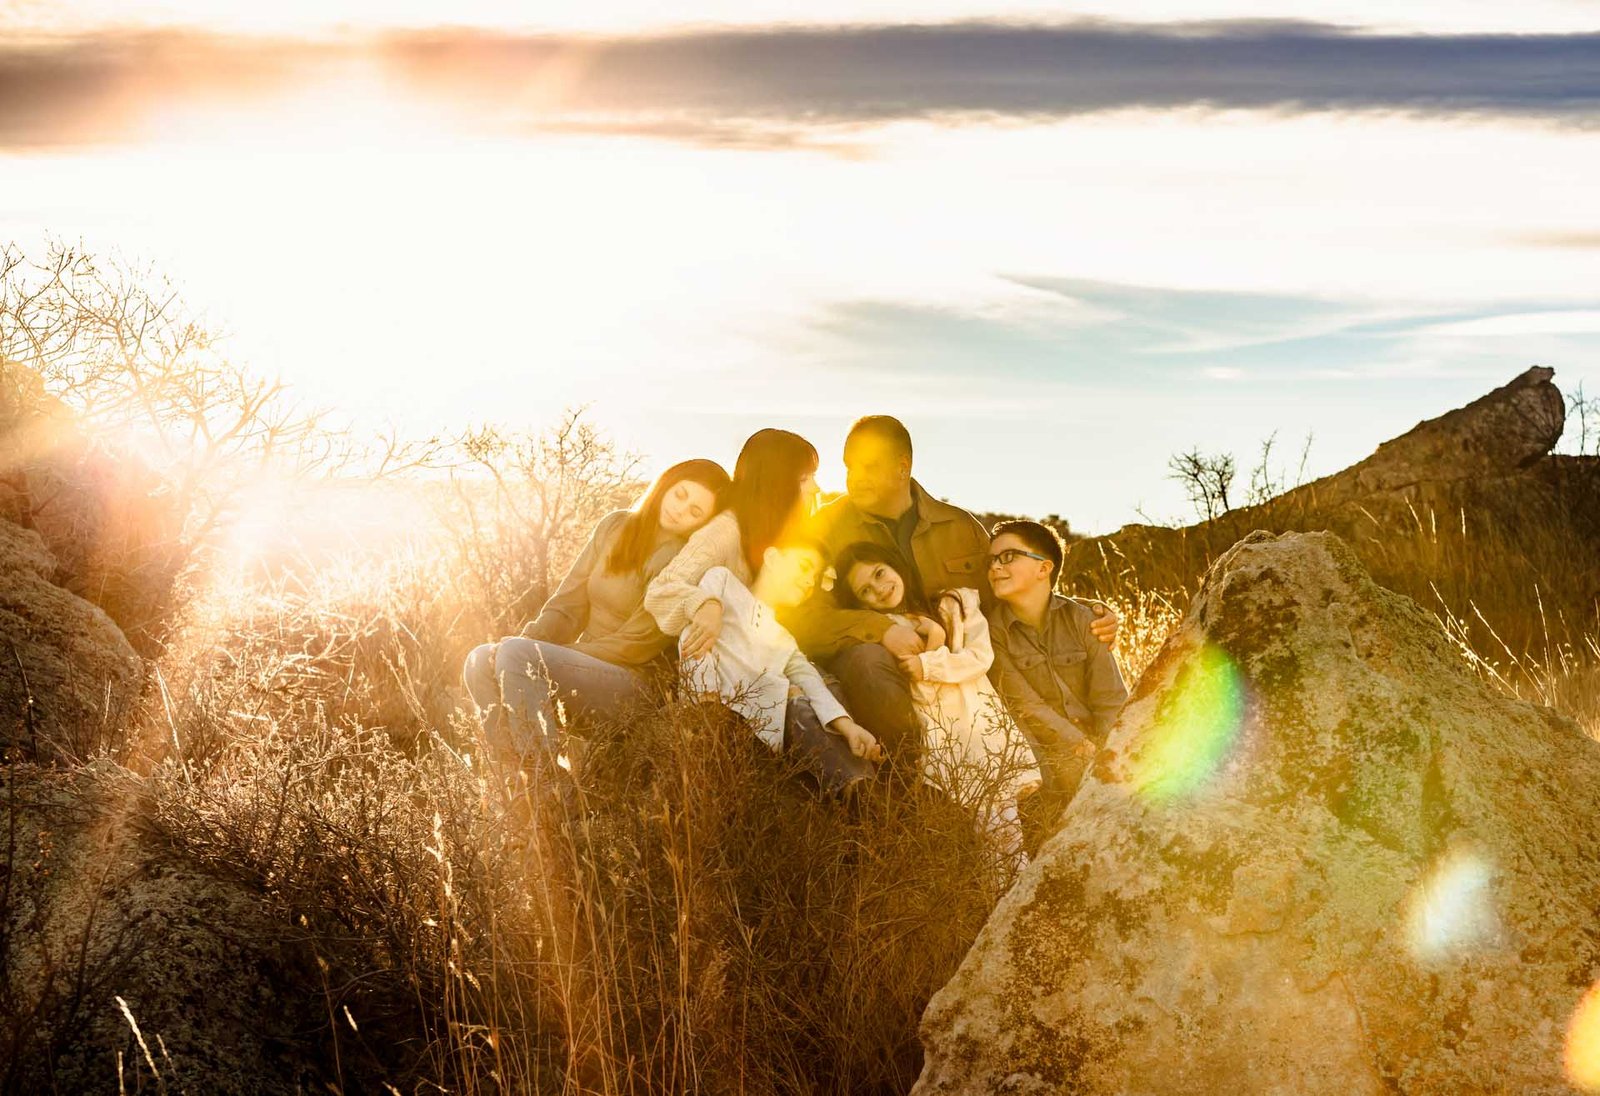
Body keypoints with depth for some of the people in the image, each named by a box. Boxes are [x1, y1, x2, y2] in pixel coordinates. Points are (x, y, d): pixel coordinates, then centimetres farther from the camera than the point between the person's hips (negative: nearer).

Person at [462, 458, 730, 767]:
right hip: (584, 669, 7)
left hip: (633, 681, -7)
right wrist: (528, 643, -9)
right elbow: (567, 603, 11)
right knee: (480, 661, -16)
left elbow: (635, 643, -14)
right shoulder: (615, 527, 10)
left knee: (513, 654, -27)